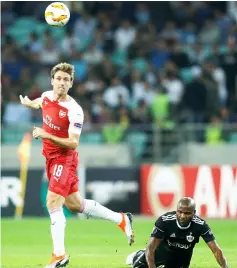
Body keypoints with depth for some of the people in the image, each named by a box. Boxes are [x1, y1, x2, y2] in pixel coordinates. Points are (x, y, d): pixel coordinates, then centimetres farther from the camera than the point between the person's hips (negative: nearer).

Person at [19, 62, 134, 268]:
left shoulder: (74, 111, -21)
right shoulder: (47, 96, 0)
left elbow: (73, 143, -24)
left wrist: (46, 135, -32)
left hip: (64, 158, -8)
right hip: (51, 157, 8)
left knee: (53, 203, -18)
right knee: (75, 204, 14)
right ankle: (121, 220, 28)